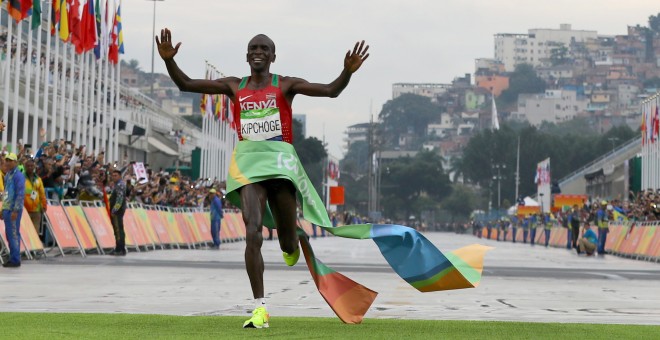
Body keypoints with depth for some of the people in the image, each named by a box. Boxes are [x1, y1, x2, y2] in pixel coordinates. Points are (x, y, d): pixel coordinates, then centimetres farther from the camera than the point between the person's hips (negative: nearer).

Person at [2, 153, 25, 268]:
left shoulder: (18, 175, -10)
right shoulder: (7, 175, 17)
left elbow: (20, 194, -15)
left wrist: (15, 210, -19)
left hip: (14, 210, -8)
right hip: (7, 209, 8)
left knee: (14, 234, -7)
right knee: (9, 234, 10)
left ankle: (15, 260, -4)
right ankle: (12, 258, 15)